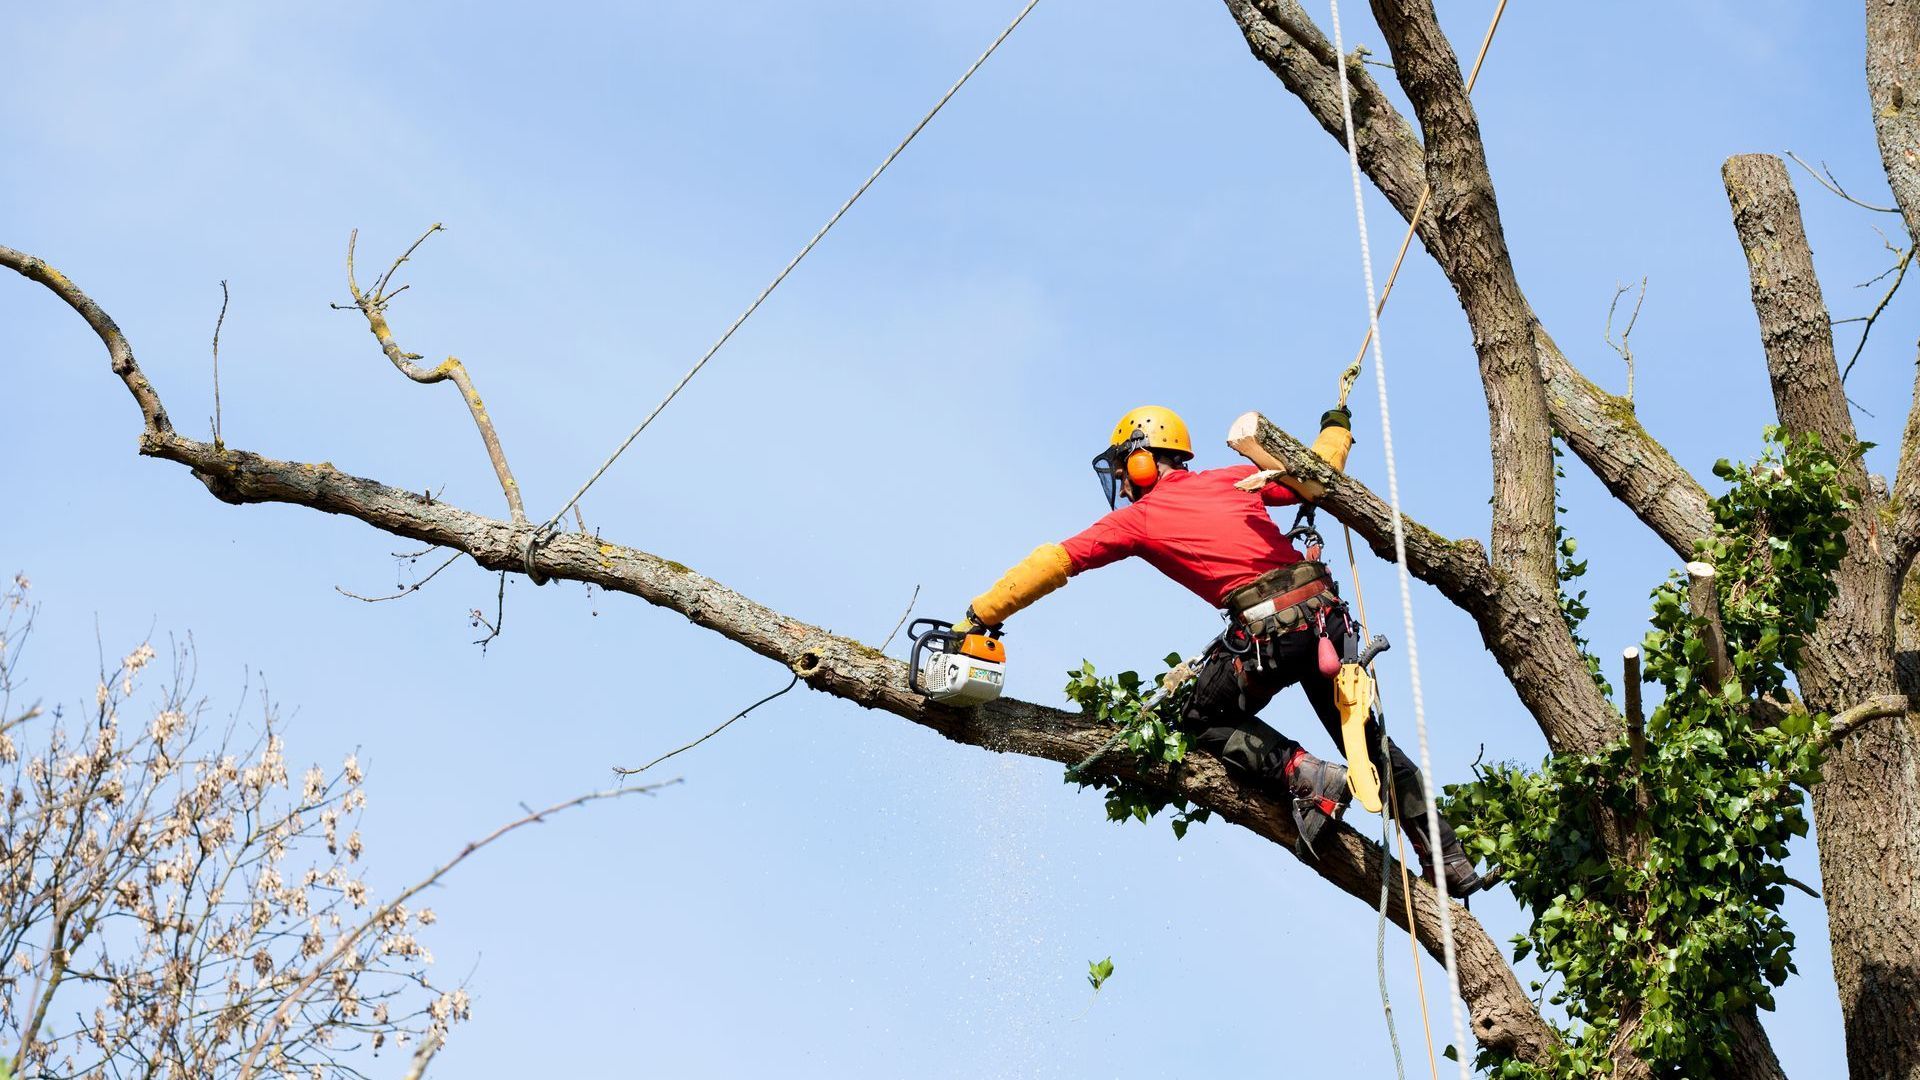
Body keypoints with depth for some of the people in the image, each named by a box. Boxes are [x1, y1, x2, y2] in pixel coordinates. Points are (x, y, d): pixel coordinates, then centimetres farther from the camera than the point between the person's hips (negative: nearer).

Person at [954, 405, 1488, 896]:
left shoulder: (1138, 518, 9)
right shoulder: (1233, 480, 19)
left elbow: (1052, 563, 9)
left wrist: (979, 616, 14)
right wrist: (1336, 428, 46)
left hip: (1267, 630, -6)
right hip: (1325, 612, 6)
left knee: (1203, 720, 19)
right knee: (1364, 735, 18)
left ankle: (1306, 777, -4)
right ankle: (1451, 860, 15)